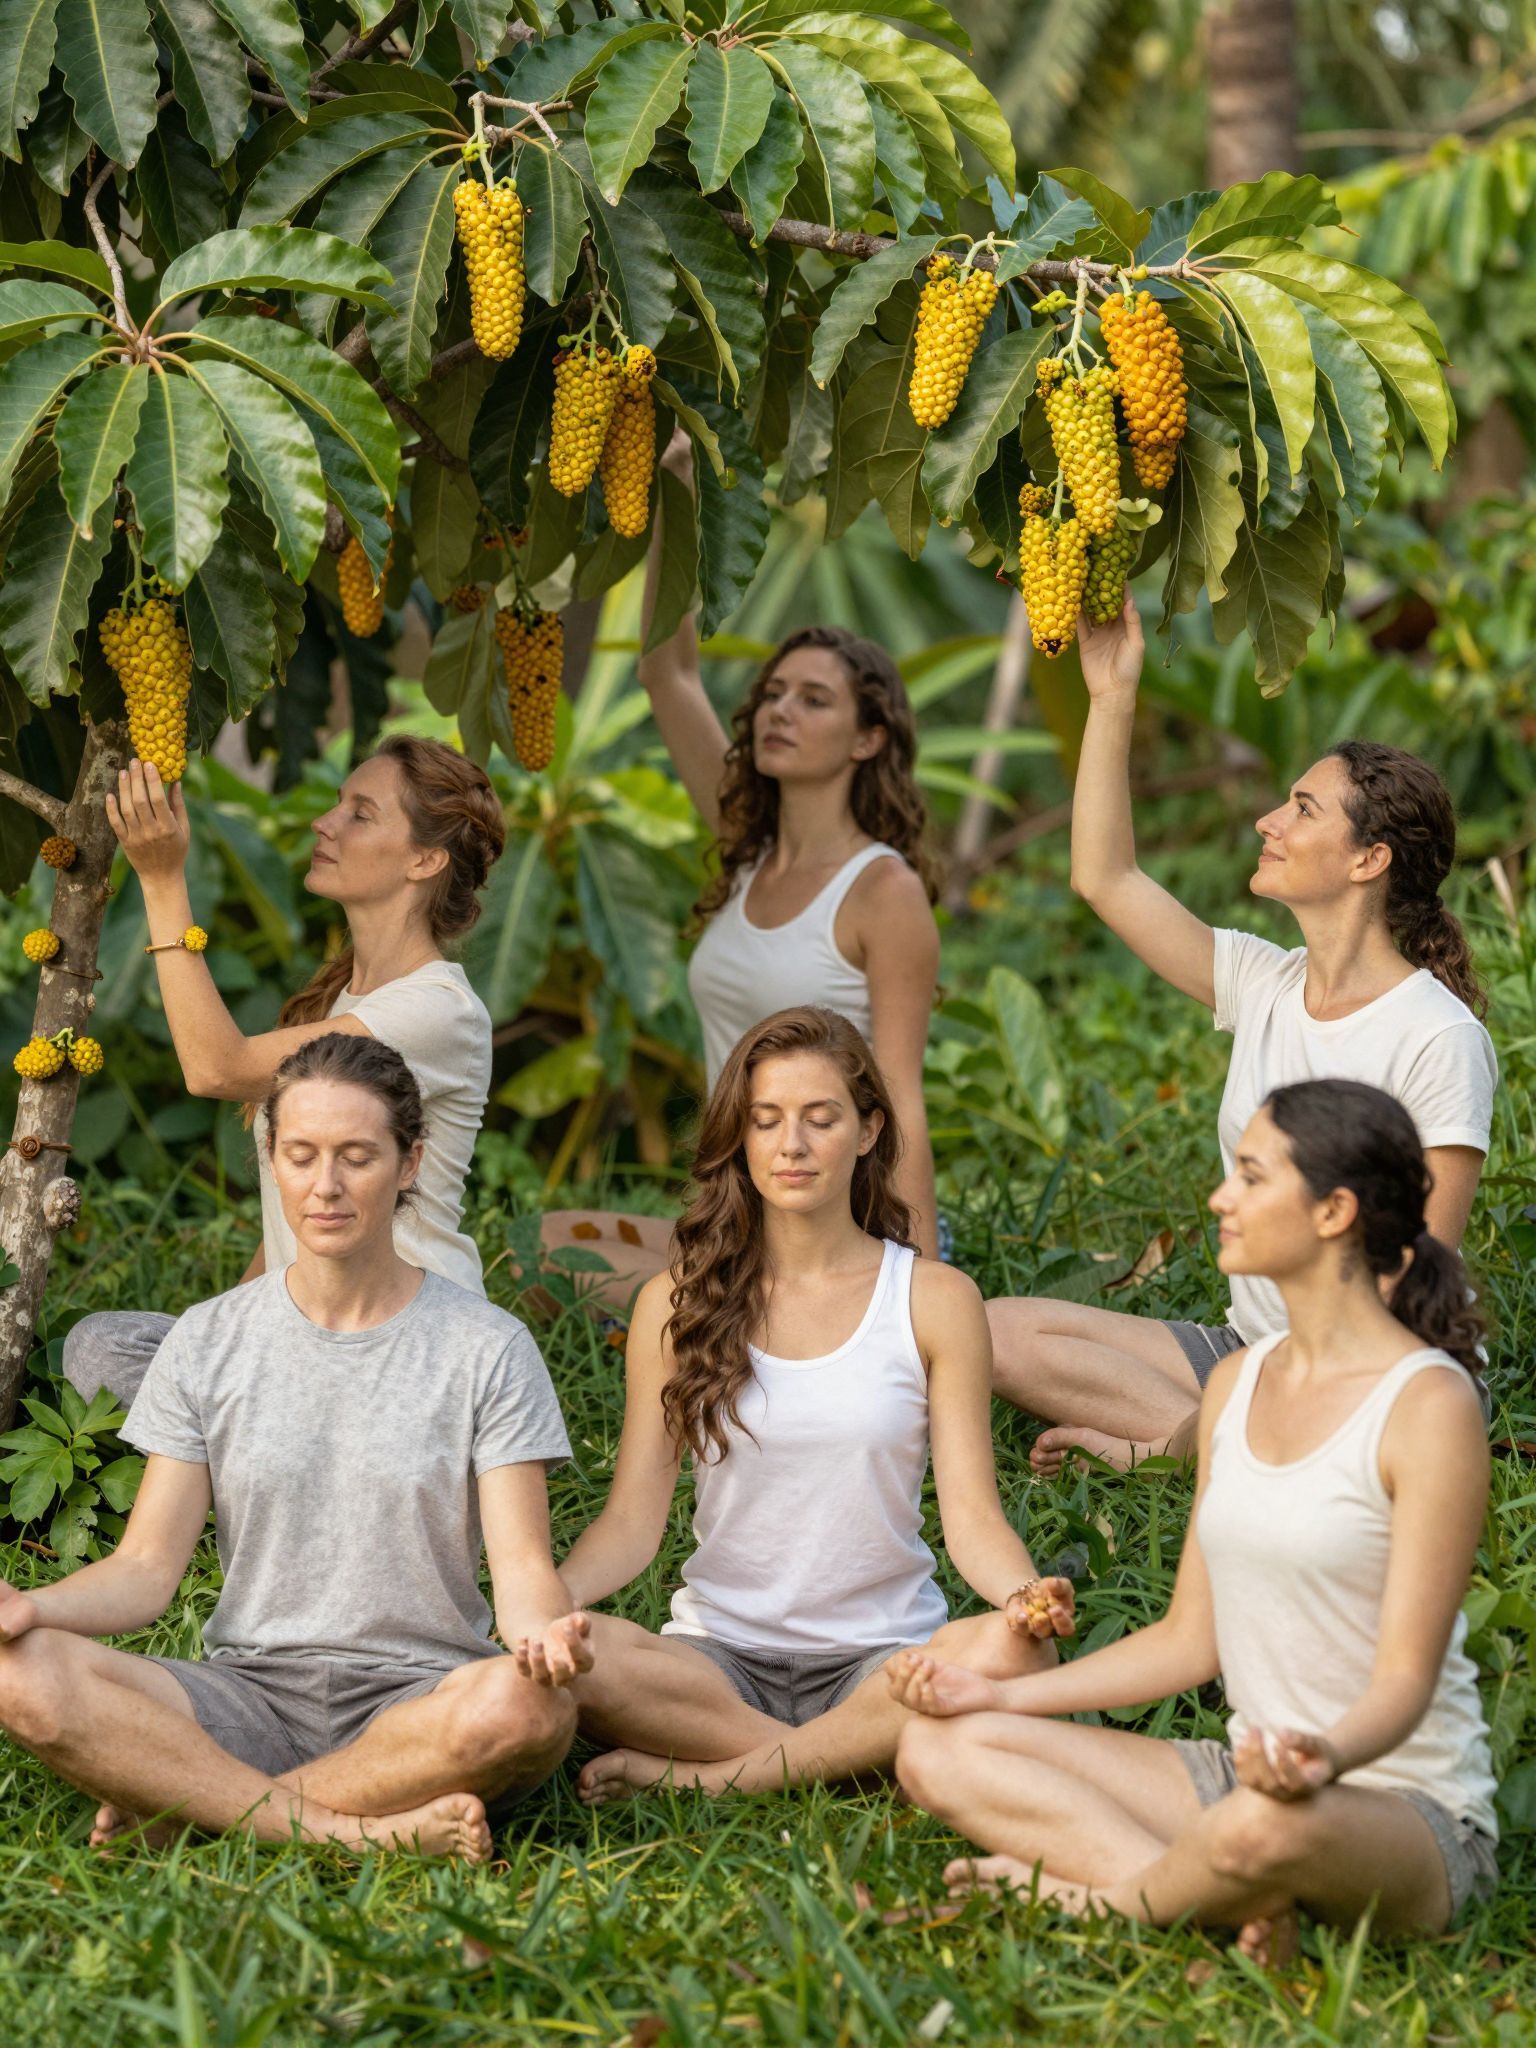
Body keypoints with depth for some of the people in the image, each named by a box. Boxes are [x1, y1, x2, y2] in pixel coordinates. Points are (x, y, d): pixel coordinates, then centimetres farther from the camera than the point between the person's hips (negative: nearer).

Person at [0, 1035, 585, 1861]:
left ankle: (177, 1800, -22)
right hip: (249, 1692, 1)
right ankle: (354, 1833, -27)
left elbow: (523, 1564, -4)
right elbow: (147, 1566, 4)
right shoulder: (206, 1343, 9)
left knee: (524, 1705, -38)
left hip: (416, 1699, -1)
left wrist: (544, 1632, -29)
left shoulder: (487, 1348, 3)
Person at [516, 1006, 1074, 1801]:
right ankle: (851, 1755, -21)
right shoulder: (677, 1303, 6)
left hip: (882, 1658, 0)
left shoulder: (933, 1301, 3)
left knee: (1009, 1652, -34)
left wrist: (1025, 1594, -27)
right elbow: (633, 1517, 1)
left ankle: (712, 1778, -25)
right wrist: (551, 1594, -22)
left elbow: (971, 1513, -3)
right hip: (720, 1656, 0)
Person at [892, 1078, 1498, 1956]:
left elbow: (1405, 1675, -18)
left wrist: (1328, 1757, -39)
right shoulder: (1236, 1385, 10)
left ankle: (1091, 1895, -11)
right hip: (1250, 1769, 8)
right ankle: (1232, 1902, -20)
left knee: (1266, 1826, -43)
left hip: (1411, 1811, -8)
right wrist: (1001, 1694, 6)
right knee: (939, 1749, -5)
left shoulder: (1429, 1405, -14)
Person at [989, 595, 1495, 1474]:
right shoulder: (1264, 984, 6)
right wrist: (1113, 698, 5)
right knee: (1000, 1332, -9)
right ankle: (1197, 1434, -14)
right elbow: (1106, 877, 9)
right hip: (1246, 1348, 8)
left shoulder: (1440, 1040, -14)